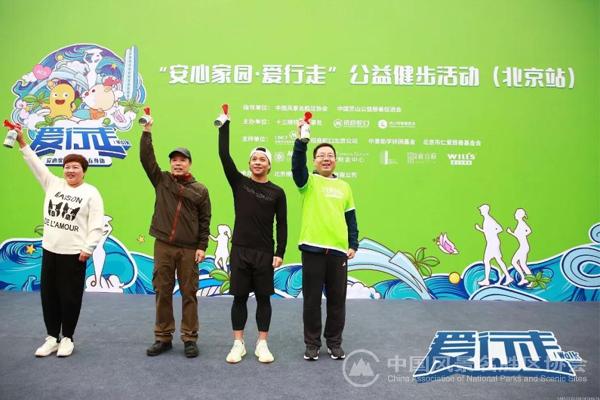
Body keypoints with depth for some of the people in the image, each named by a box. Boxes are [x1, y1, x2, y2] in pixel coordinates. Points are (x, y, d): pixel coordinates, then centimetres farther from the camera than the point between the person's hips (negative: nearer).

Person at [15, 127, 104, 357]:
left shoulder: (91, 193, -5)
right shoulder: (53, 184, 8)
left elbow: (96, 224, -9)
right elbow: (36, 164, 6)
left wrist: (88, 248, -15)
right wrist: (22, 143, -3)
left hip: (74, 253, -5)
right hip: (49, 249, 5)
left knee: (70, 297, 3)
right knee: (48, 295, 11)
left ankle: (67, 338, 19)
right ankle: (52, 337, 25)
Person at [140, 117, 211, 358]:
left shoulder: (200, 190, 4)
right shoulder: (161, 180, 8)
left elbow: (205, 221, 3)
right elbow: (146, 158, 1)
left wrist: (202, 246, -4)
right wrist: (147, 131, -4)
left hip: (189, 249, -1)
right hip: (163, 246, 2)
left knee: (189, 294, 4)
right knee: (163, 292, 8)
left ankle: (190, 339, 14)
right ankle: (163, 337, 20)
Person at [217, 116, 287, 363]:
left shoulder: (277, 192, 2)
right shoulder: (239, 182, 4)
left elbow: (282, 225, 1)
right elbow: (224, 155, -4)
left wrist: (279, 253, -7)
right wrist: (225, 124, -7)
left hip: (265, 253, -1)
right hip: (240, 250, 1)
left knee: (263, 298, 6)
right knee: (239, 297, 6)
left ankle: (262, 344, 18)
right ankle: (238, 344, 18)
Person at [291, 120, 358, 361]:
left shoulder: (344, 187, 14)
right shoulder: (309, 182, 3)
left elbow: (350, 218, 15)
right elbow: (297, 165, -19)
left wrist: (353, 245, 7)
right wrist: (301, 140, -32)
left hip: (338, 250, 3)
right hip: (313, 249, -3)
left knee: (337, 300, 10)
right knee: (312, 299, 5)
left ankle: (334, 343, 26)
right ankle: (312, 344, 20)